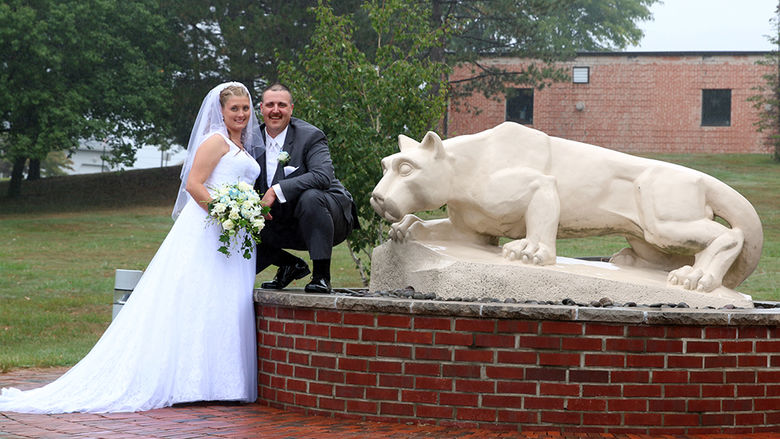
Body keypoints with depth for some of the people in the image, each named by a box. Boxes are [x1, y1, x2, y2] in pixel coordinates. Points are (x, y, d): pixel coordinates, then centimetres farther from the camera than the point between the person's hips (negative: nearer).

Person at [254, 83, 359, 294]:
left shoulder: (310, 136, -14)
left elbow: (323, 176, -31)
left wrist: (276, 190, -34)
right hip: (285, 225, 6)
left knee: (310, 197, -37)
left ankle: (321, 275, -26)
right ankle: (291, 265, 14)